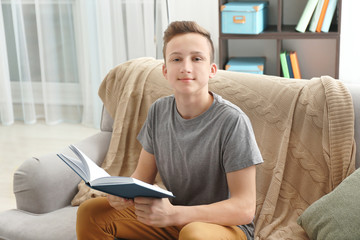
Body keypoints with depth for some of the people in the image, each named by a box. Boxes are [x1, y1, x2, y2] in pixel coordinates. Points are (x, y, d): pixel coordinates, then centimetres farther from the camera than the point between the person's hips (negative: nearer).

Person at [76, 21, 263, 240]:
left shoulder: (232, 121, -21)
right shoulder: (159, 111, 0)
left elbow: (245, 208, -23)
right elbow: (143, 176, 7)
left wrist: (173, 214, -35)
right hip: (174, 219, 6)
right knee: (90, 212, -4)